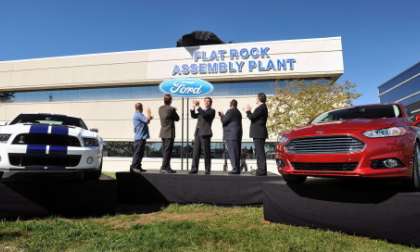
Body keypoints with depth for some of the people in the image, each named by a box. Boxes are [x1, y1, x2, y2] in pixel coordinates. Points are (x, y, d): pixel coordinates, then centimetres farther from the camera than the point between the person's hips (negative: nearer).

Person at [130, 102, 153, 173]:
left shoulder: (138, 115, 20)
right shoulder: (138, 115, -12)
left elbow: (146, 122, 25)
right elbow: (147, 120, -19)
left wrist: (149, 117, 10)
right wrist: (149, 113, -4)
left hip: (141, 137, 11)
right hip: (140, 138, -11)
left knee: (140, 153, 12)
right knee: (137, 152, -9)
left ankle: (138, 167, 16)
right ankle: (133, 167, -8)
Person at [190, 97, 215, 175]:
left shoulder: (212, 111, 2)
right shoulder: (201, 110, 23)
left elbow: (205, 114, -16)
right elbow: (194, 116, 14)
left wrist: (198, 107, -14)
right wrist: (193, 108, 2)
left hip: (205, 134, -6)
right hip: (197, 133, 6)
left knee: (206, 153, -4)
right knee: (195, 152, 2)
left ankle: (207, 169, 3)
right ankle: (194, 169, 4)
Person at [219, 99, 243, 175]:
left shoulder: (230, 111, -10)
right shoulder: (238, 112, 20)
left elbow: (224, 121, -11)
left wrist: (222, 116, 8)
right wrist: (223, 116, 23)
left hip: (231, 135, -9)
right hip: (238, 135, 9)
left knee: (232, 152, -9)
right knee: (236, 152, 9)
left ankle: (235, 169, -10)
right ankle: (237, 169, 11)